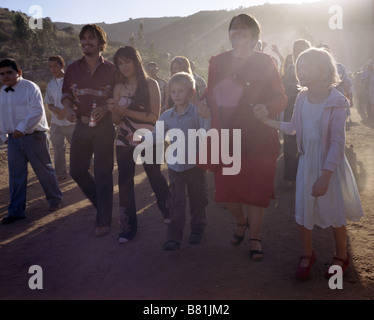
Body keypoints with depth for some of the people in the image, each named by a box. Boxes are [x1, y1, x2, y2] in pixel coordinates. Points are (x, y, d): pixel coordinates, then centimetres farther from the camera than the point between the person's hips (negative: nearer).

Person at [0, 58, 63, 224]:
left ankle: (55, 200, 26)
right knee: (16, 174, 7)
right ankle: (16, 211, 15)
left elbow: (37, 111, -17)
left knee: (44, 170, 6)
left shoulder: (30, 87, -8)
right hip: (14, 138, 5)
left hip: (34, 137, -5)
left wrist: (22, 128, -23)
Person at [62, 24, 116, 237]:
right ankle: (102, 203, 33)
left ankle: (104, 220, 8)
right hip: (81, 125, 5)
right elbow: (66, 92, 15)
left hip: (104, 126, -4)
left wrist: (106, 107, -16)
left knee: (103, 174, -3)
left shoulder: (111, 70, -1)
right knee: (77, 171, 9)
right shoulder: (73, 69, 7)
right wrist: (68, 108, -6)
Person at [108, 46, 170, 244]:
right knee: (124, 181, 1)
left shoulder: (150, 84, -5)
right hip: (124, 141, 3)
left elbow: (155, 116, -12)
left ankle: (167, 211, 37)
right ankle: (128, 225, 12)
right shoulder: (119, 88, 6)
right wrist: (115, 111, -13)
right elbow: (117, 120, 11)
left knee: (155, 177, 10)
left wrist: (127, 112, -18)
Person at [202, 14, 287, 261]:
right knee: (226, 189, 9)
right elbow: (211, 99, 12)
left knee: (256, 190, 5)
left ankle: (255, 238, 26)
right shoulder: (217, 63, 10)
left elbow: (281, 99, -1)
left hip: (257, 139, -3)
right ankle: (241, 222, 40)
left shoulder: (265, 62, 0)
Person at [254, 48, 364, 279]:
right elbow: (293, 128, 12)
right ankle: (308, 254, 32)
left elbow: (338, 142, -18)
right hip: (307, 162, 5)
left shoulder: (335, 101, -16)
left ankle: (341, 256, 33)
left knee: (335, 211, 8)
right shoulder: (302, 98, 0)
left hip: (331, 165, -5)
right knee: (303, 210, 9)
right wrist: (267, 120, 1)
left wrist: (325, 175, -23)